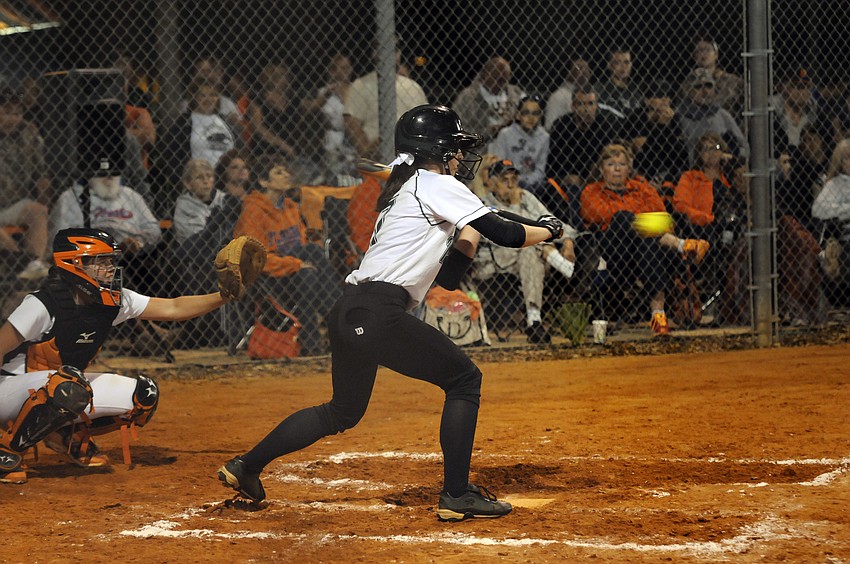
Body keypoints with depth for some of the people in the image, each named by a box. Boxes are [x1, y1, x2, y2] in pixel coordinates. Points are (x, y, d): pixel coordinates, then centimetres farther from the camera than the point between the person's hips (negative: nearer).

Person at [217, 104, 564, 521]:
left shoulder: (404, 190, 25)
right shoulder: (438, 186, -2)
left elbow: (447, 279, 26)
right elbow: (506, 235, -6)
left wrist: (469, 235, 18)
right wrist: (549, 230, 11)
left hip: (348, 314, 9)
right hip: (379, 314, -9)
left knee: (344, 410, 24)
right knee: (464, 379, 1)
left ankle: (246, 467, 28)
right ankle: (456, 495, -1)